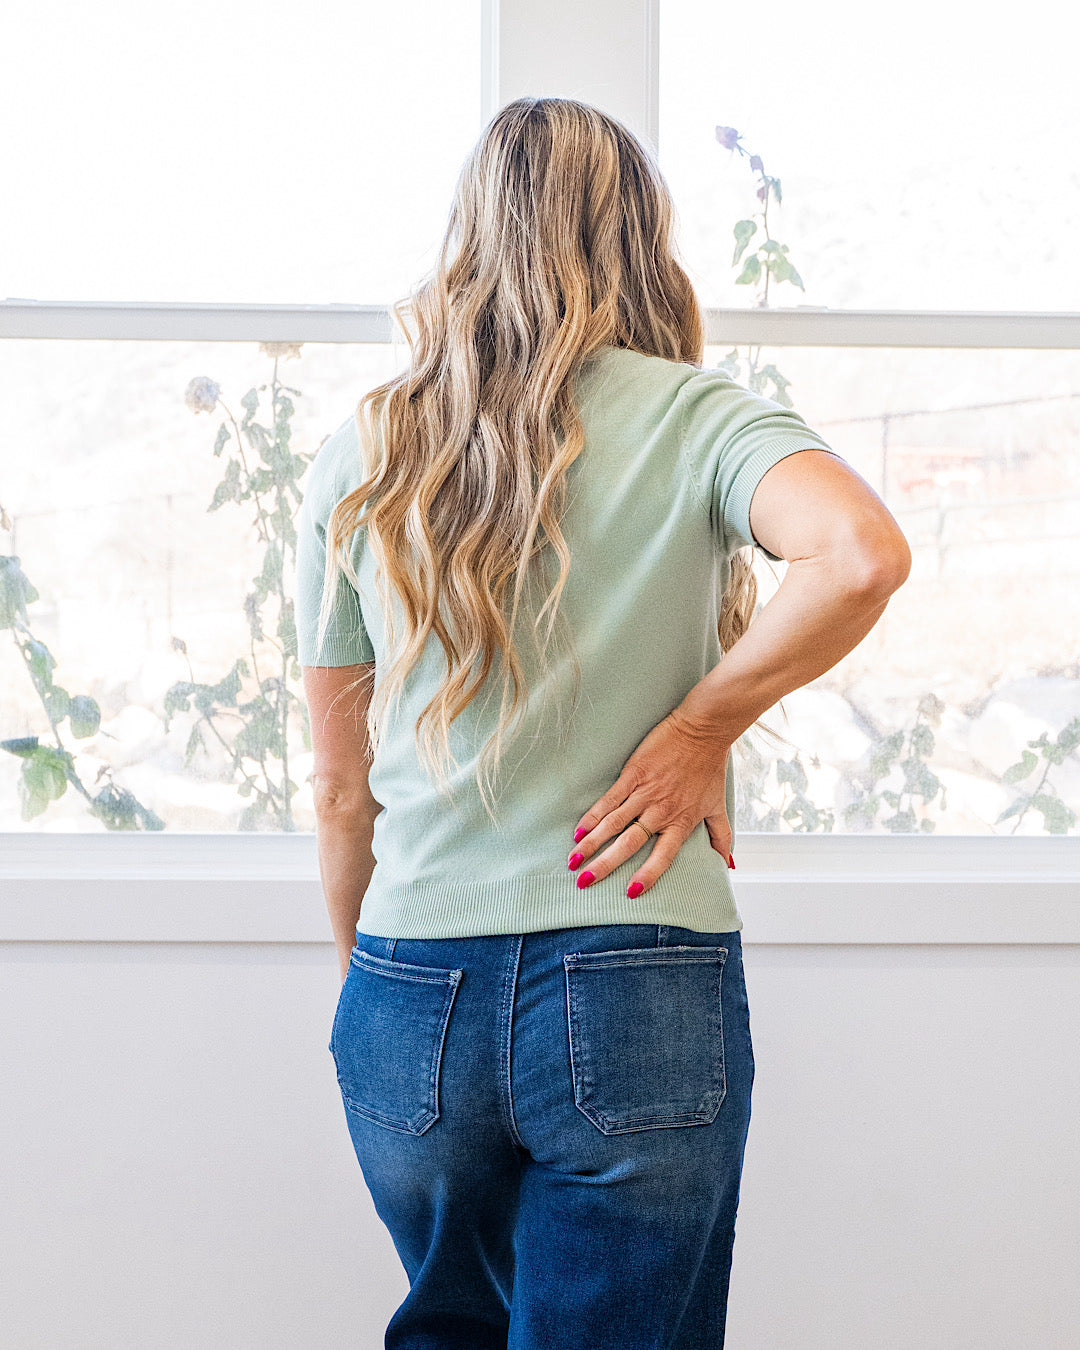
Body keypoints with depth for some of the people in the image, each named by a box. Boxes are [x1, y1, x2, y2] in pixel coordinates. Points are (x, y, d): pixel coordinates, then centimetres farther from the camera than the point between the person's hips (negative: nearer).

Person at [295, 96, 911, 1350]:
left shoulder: (359, 458, 4)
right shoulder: (691, 415, -3)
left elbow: (342, 790, 7)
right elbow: (860, 556, -25)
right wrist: (700, 727, -12)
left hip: (411, 1003, 4)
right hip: (640, 1005, -3)